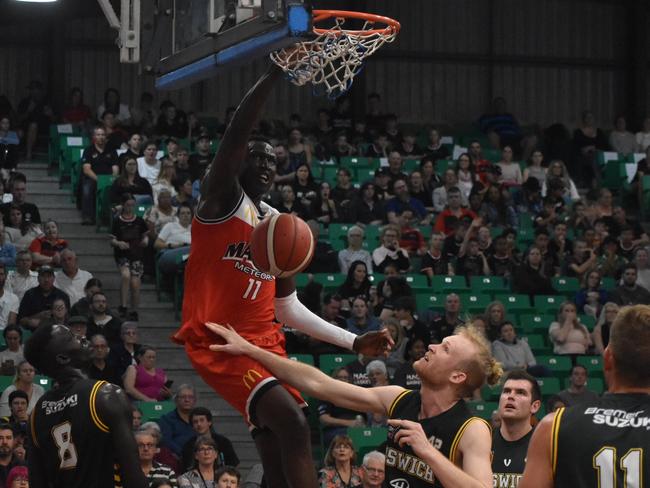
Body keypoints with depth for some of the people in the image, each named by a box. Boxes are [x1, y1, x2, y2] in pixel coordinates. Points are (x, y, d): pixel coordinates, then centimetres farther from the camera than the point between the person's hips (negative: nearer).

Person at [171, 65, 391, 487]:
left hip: (264, 342, 8)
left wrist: (354, 342, 17)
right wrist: (274, 74, -26)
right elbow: (237, 133, -19)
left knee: (280, 446, 1)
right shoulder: (223, 198, -1)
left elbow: (289, 309, 23)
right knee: (292, 421, -25)